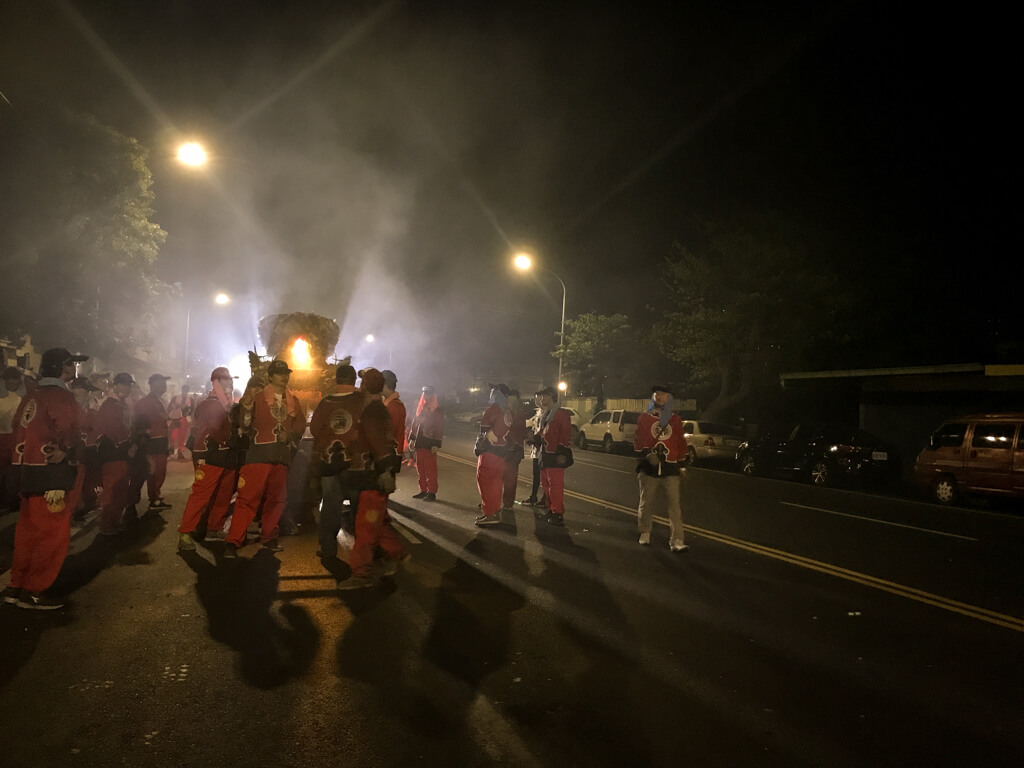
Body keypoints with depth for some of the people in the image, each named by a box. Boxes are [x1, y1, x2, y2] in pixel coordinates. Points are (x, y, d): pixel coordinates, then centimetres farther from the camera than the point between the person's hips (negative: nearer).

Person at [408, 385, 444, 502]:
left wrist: (436, 445, -15)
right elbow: (415, 423, 18)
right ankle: (423, 491, 20)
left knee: (430, 469, -3)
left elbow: (439, 429, -10)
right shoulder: (420, 408, 14)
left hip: (430, 444, -7)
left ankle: (432, 492, 3)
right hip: (419, 442, 7)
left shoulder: (438, 410, -6)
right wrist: (412, 438, 13)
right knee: (420, 468, 11)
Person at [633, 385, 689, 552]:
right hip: (649, 467, 0)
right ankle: (645, 533, 26)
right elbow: (638, 440, 1)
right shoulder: (644, 417, 6)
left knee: (674, 505, -6)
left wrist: (682, 465, 9)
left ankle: (676, 541, -5)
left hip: (670, 468, 1)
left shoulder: (675, 419, 10)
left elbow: (681, 443, 12)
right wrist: (647, 454, -15)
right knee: (646, 503, 8)